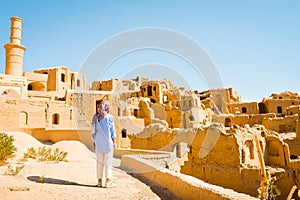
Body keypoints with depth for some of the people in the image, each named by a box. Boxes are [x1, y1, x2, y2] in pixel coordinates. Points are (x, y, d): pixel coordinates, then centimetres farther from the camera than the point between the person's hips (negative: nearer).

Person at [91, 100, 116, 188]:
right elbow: (112, 130, -7)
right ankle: (108, 181, 2)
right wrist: (113, 141, 0)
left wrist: (94, 142, 16)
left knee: (99, 162, 10)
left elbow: (93, 131, 10)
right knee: (108, 162, 0)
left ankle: (100, 181, 16)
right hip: (107, 142, -5)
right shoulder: (109, 117, -8)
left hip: (98, 143, 5)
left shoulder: (95, 117, 6)